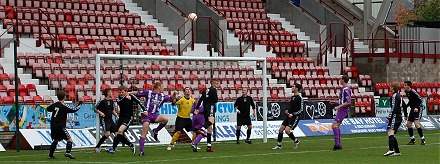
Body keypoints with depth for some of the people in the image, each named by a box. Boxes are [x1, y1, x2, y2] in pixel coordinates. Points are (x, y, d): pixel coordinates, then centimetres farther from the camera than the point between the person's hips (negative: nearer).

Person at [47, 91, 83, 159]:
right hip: (60, 127, -7)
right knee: (69, 139, -2)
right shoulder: (64, 106, -12)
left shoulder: (54, 105, 7)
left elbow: (48, 109, 26)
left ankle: (50, 155, 24)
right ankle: (68, 152, -24)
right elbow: (74, 110, -14)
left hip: (53, 127, 7)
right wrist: (80, 103, -4)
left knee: (56, 140, 23)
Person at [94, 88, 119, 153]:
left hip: (110, 120, 8)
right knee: (107, 133, -22)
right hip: (104, 119, -8)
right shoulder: (102, 101, -8)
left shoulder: (111, 101, 12)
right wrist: (100, 112, -20)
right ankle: (97, 147, -14)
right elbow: (95, 109, -2)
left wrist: (116, 115, 5)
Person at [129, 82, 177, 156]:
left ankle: (156, 131, 0)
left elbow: (171, 98, 22)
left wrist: (174, 94, 2)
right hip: (146, 114, -4)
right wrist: (128, 93, -8)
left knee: (165, 119, -25)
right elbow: (137, 93, 2)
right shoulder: (149, 93, -2)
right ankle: (141, 151, -4)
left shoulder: (162, 96, 12)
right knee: (144, 134, -9)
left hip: (154, 115, 4)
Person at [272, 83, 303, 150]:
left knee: (287, 130, -20)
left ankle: (296, 141, 3)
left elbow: (301, 109, -14)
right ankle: (279, 145, 10)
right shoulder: (292, 97, 15)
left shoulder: (299, 98, -11)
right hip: (289, 116, 9)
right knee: (281, 129, 2)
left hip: (295, 117, -9)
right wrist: (288, 111, 8)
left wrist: (293, 114, -19)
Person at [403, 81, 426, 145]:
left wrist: (417, 107, -30)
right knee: (408, 124, 6)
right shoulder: (406, 92, 8)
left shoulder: (413, 92, -18)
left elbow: (421, 100, -19)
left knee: (416, 123, -19)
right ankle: (412, 140, 18)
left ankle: (423, 139, -11)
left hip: (418, 109, -9)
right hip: (413, 109, 9)